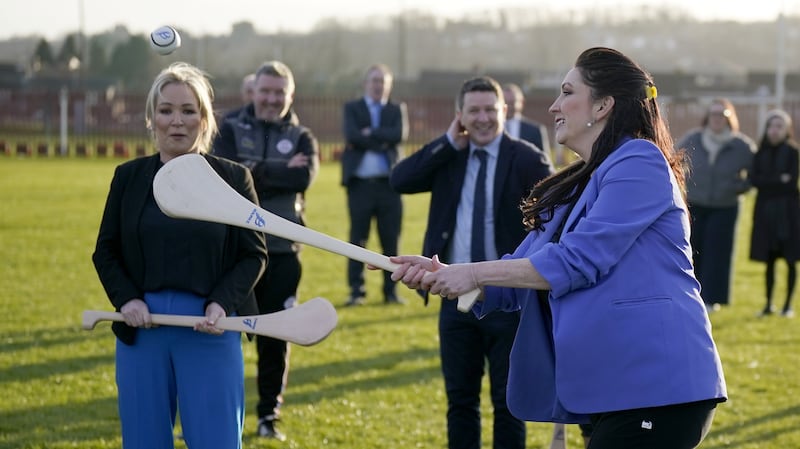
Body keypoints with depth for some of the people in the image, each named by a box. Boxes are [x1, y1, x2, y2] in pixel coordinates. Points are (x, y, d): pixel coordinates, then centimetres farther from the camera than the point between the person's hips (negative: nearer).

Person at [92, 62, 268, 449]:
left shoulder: (233, 177, 1)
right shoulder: (128, 177, 7)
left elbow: (254, 254, 2)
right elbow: (105, 251, 10)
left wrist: (222, 303, -13)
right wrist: (126, 299, -8)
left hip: (210, 331, -2)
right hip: (141, 328, 2)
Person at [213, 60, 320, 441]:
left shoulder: (301, 138, 7)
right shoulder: (231, 130, 4)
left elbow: (304, 178, -14)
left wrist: (255, 171, -14)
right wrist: (279, 171, -16)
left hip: (282, 251, 1)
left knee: (275, 337, 7)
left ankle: (269, 415, 18)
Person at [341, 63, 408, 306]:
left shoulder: (397, 109, 12)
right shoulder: (352, 108, 8)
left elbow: (400, 135, -7)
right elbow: (352, 136, -10)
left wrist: (370, 133, -9)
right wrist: (383, 142, -11)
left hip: (388, 183, 1)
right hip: (360, 183, -1)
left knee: (391, 240, 2)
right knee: (357, 239, 2)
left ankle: (391, 290, 9)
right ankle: (356, 291, 6)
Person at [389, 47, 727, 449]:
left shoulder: (639, 163, -8)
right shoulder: (572, 189, 20)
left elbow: (576, 262, -17)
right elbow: (520, 278, 17)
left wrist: (474, 273, -11)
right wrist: (442, 273, 1)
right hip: (612, 389, 9)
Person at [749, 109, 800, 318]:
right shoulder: (761, 153, 9)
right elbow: (754, 180, -3)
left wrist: (767, 182, -8)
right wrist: (779, 180, -11)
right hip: (765, 210, 3)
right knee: (769, 260, 7)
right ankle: (769, 304, 12)